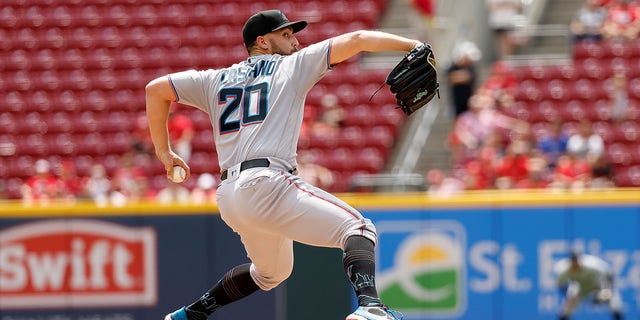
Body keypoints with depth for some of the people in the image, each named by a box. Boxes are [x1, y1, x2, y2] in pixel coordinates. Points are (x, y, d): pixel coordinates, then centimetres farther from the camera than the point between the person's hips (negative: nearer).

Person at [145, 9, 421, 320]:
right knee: (359, 229, -13)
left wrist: (164, 151, 29)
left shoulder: (215, 80, 24)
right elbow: (356, 40, 5)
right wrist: (413, 45, 4)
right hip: (266, 184, -7)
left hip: (228, 196, 7)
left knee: (272, 271, 30)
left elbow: (155, 89, 25)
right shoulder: (292, 66, 10)